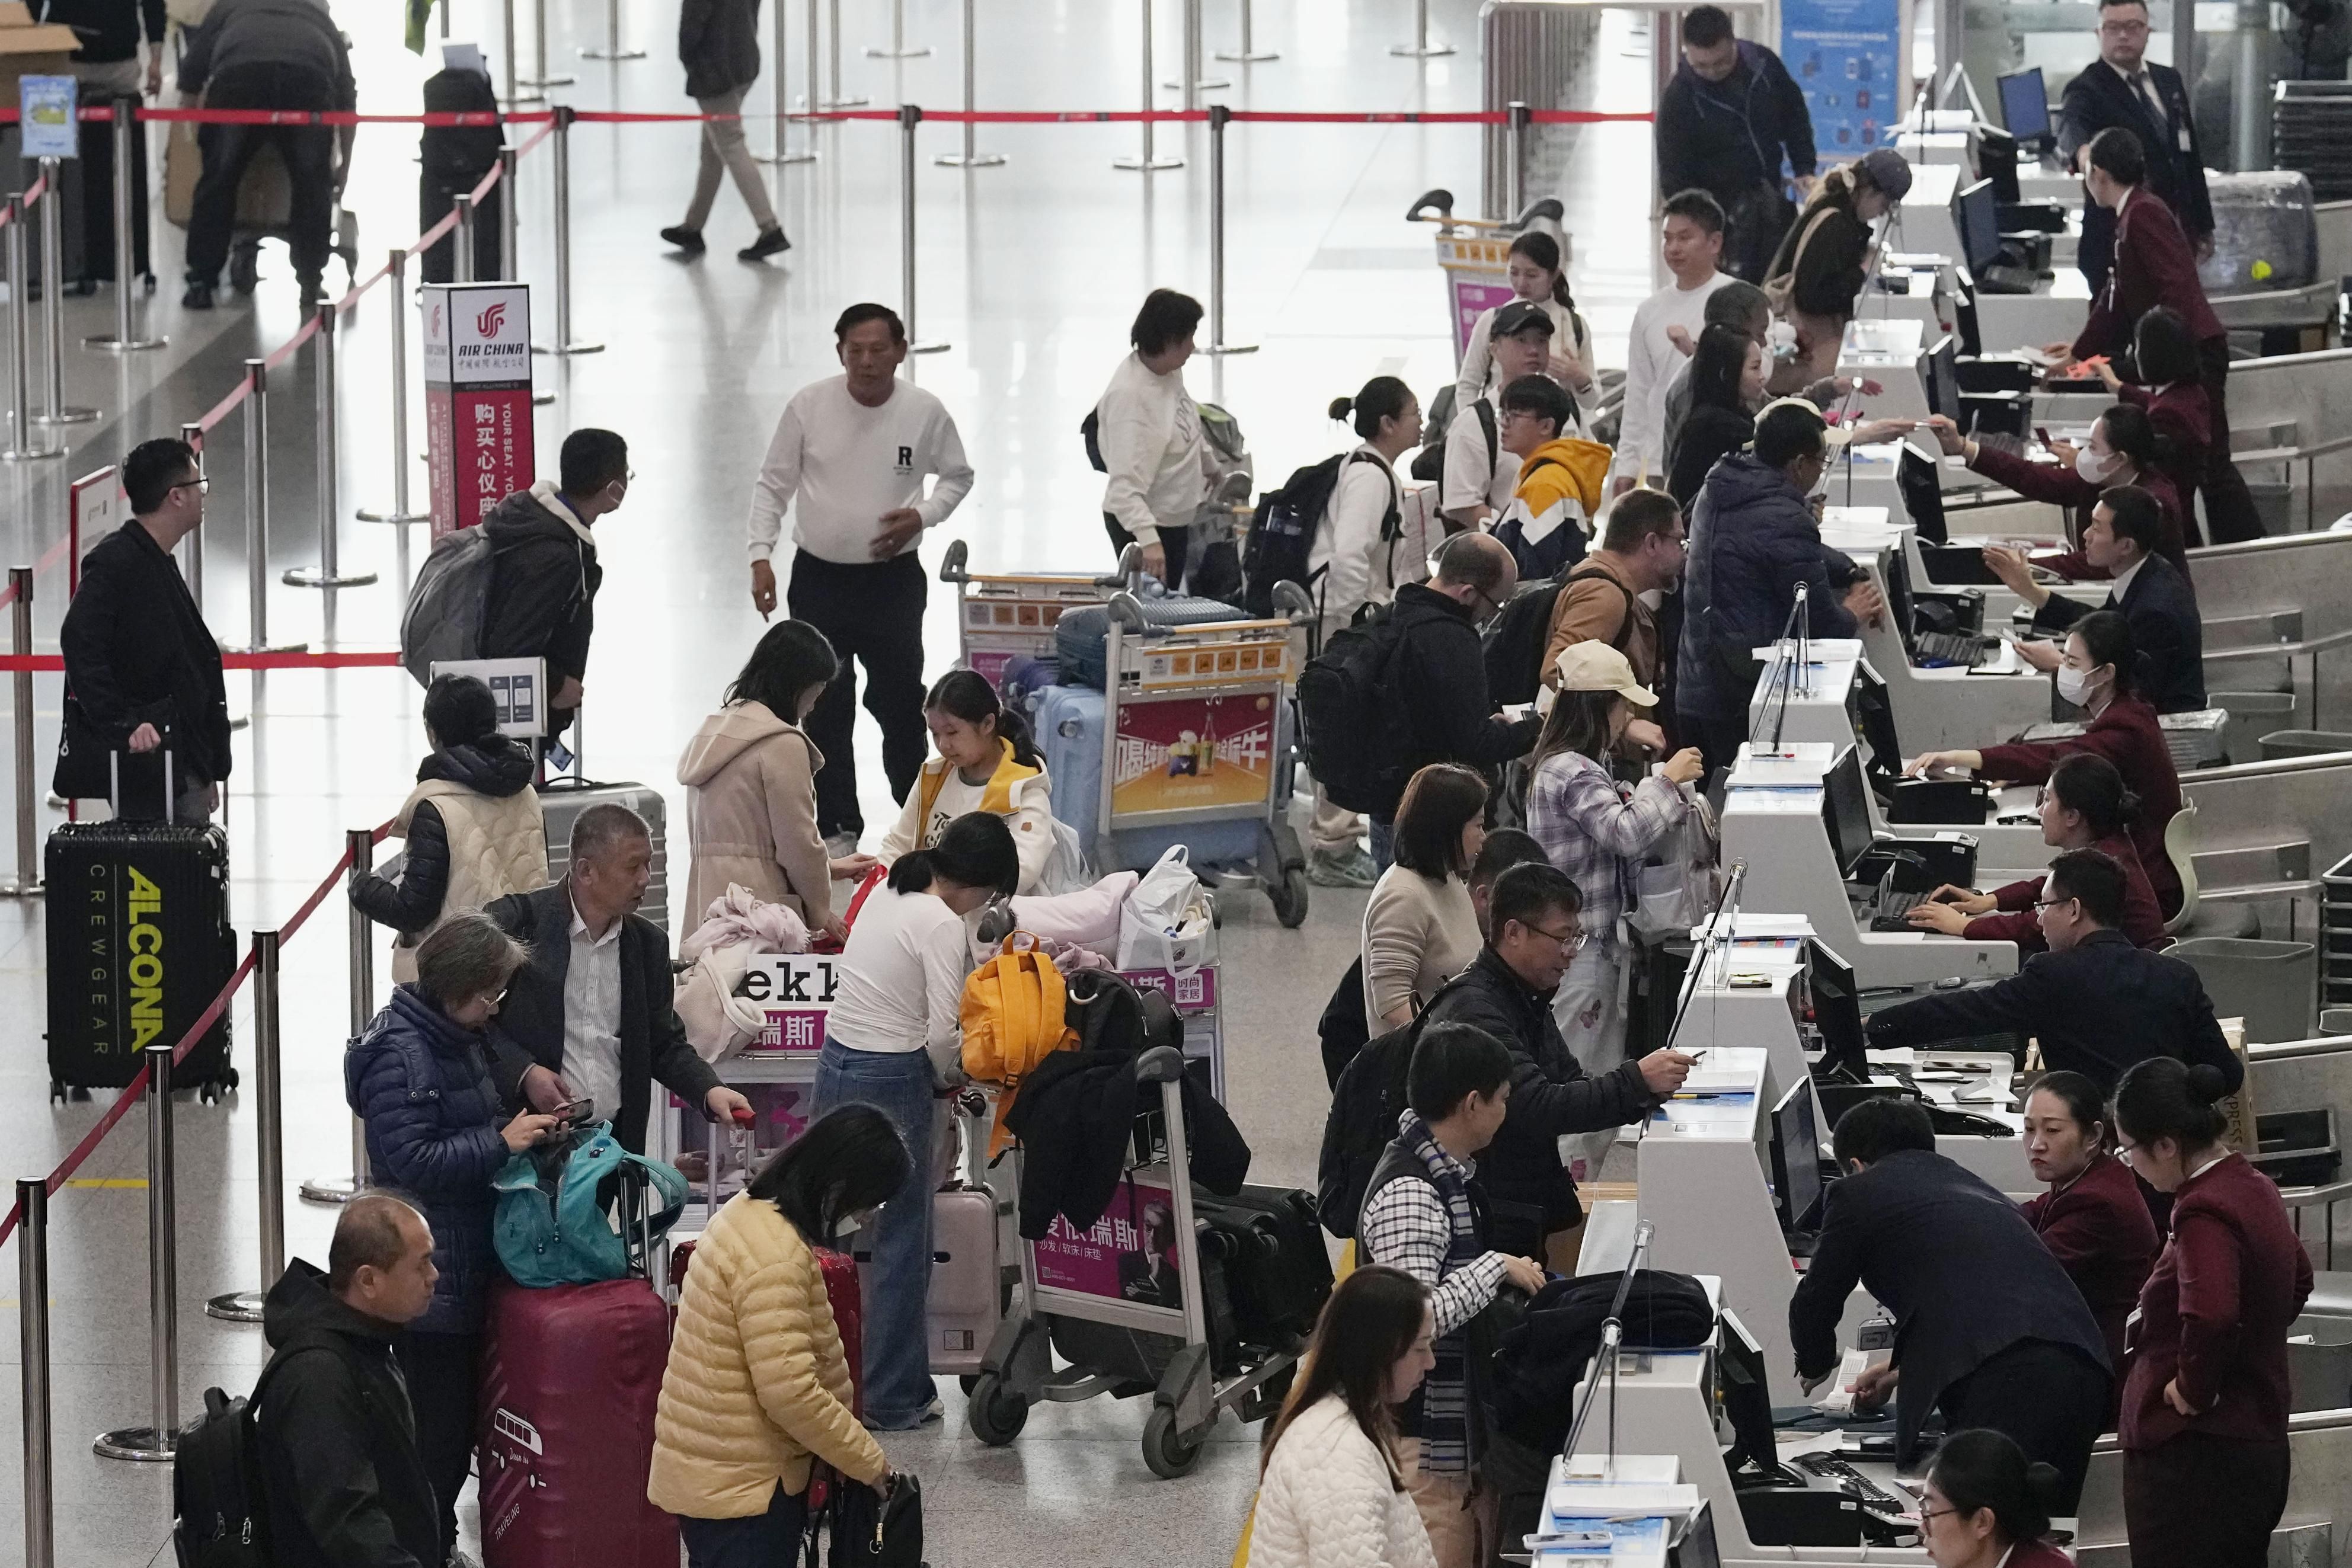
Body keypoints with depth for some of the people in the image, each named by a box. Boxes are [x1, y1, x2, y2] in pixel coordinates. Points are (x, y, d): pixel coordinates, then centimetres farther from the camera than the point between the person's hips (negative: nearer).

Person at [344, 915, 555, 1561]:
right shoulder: (401, 1052, -19)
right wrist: (502, 1142, -24)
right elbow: (412, 1161, -24)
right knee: (435, 1420, -4)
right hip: (428, 1273, -10)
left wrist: (529, 1121, 8)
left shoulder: (460, 1035, 10)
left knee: (459, 1416, 16)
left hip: (467, 1260, 10)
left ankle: (438, 1543, 27)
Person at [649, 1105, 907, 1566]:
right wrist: (869, 1463, -14)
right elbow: (791, 1392, -27)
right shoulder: (775, 1255, -24)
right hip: (739, 1487, -11)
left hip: (718, 1474, 11)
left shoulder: (754, 1214, 9)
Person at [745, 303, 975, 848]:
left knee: (899, 701, 4)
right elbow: (772, 485, 3)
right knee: (824, 708, 5)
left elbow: (957, 476, 11)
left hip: (893, 578, -1)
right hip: (819, 578, 1)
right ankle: (837, 826, 15)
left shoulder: (925, 412, -6)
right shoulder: (809, 406, -7)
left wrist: (923, 516, -8)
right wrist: (761, 556, -6)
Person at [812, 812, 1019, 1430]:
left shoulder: (886, 894, 9)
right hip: (890, 1083, -8)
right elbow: (943, 1032, -19)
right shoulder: (943, 926, -15)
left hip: (836, 1070, 8)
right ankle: (892, 1400, 10)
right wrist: (950, 1074, 3)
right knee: (900, 1245, 4)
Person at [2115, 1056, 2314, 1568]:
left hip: (2194, 1455, -10)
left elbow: (2211, 1315, -35)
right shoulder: (2255, 1188, 11)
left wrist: (2194, 1389, -19)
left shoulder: (2204, 1212, -19)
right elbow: (2298, 1282, 29)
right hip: (2258, 1444, 10)